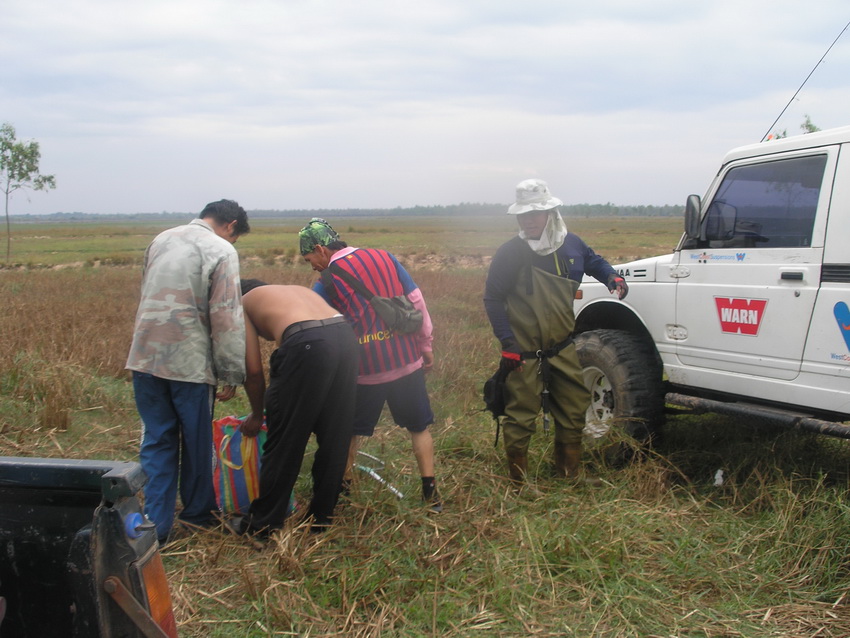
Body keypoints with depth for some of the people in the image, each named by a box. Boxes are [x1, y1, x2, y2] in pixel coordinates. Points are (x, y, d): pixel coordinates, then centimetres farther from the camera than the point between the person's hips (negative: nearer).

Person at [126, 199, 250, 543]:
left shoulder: (160, 240, 13)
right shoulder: (221, 251, -8)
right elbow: (227, 320, -12)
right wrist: (232, 373, -6)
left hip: (146, 358, 5)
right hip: (190, 362, -5)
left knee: (157, 441, 11)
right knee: (196, 443, 12)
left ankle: (155, 526, 12)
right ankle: (197, 511, 29)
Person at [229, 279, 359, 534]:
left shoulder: (244, 302, 22)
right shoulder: (298, 290, 37)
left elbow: (254, 370, 14)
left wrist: (257, 414, 30)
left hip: (305, 344, -6)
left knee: (284, 440, 9)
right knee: (335, 438, 17)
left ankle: (262, 522, 23)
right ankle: (321, 516, 31)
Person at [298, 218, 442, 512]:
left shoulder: (325, 285, -5)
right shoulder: (384, 257, 2)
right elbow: (417, 302, 2)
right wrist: (426, 348, 11)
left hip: (365, 371, -2)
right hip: (407, 360, 2)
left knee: (350, 431, 19)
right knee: (419, 426, 15)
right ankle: (430, 492, 14)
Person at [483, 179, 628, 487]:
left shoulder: (571, 243, 2)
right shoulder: (509, 253, -12)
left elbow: (593, 261, 24)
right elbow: (493, 298, -8)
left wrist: (613, 278, 3)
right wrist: (507, 342, -16)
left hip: (562, 350, 5)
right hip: (524, 354, -5)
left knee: (574, 410, 13)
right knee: (520, 418, 0)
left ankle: (569, 473, 32)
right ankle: (518, 483, 16)